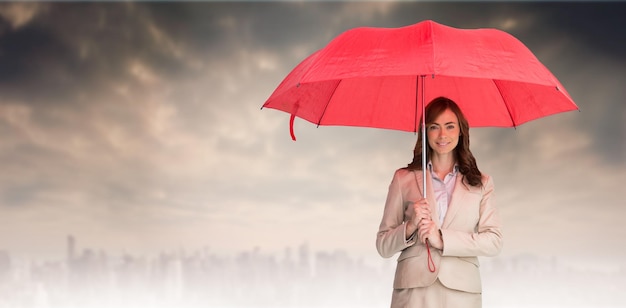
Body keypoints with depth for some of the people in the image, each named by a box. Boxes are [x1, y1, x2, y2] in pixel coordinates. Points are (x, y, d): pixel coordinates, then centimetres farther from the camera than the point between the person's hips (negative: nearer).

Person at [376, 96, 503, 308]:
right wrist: (410, 227, -12)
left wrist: (442, 239, -12)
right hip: (414, 290, 0)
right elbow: (383, 246, 6)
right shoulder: (403, 178, 9)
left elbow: (494, 242, -1)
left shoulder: (481, 183, 10)